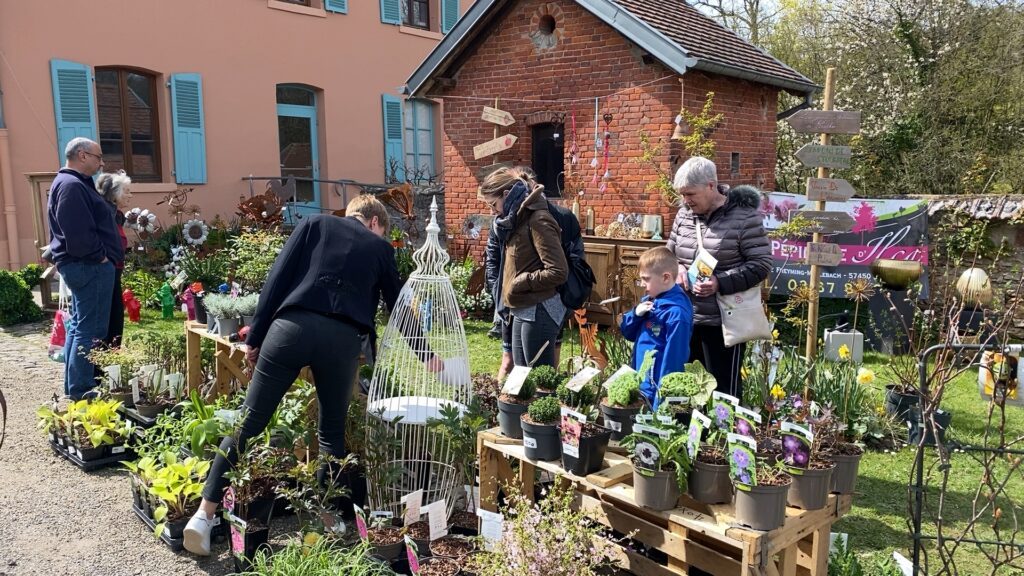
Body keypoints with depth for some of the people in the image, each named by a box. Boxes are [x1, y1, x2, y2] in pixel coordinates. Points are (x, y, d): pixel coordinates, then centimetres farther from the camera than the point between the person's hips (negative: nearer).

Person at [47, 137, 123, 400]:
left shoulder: (70, 183, 18)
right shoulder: (72, 185, -17)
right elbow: (79, 233, -26)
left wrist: (101, 256, 17)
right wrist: (101, 257, -15)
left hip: (81, 265, 12)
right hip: (89, 266, -12)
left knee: (79, 326, 16)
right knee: (90, 330, -7)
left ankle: (75, 385, 26)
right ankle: (81, 390, -2)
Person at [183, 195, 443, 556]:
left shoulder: (316, 223, 21)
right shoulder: (379, 247, 23)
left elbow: (278, 277, 10)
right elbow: (398, 305, 29)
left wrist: (255, 335, 11)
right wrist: (424, 354, 42)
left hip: (292, 326, 0)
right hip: (343, 339, 0)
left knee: (249, 423, 5)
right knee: (333, 432, 17)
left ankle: (204, 514, 4)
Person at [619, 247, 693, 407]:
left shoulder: (676, 313, -21)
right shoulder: (650, 301, 4)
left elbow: (673, 357, -21)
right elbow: (628, 333, 11)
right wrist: (636, 314, -9)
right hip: (639, 383, 8)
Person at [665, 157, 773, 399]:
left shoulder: (743, 216, -12)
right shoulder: (684, 214, 6)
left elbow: (762, 264, -12)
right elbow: (669, 252, 18)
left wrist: (721, 282, -24)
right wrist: (677, 268, -6)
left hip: (724, 322, -6)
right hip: (686, 317, 6)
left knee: (724, 390, 5)